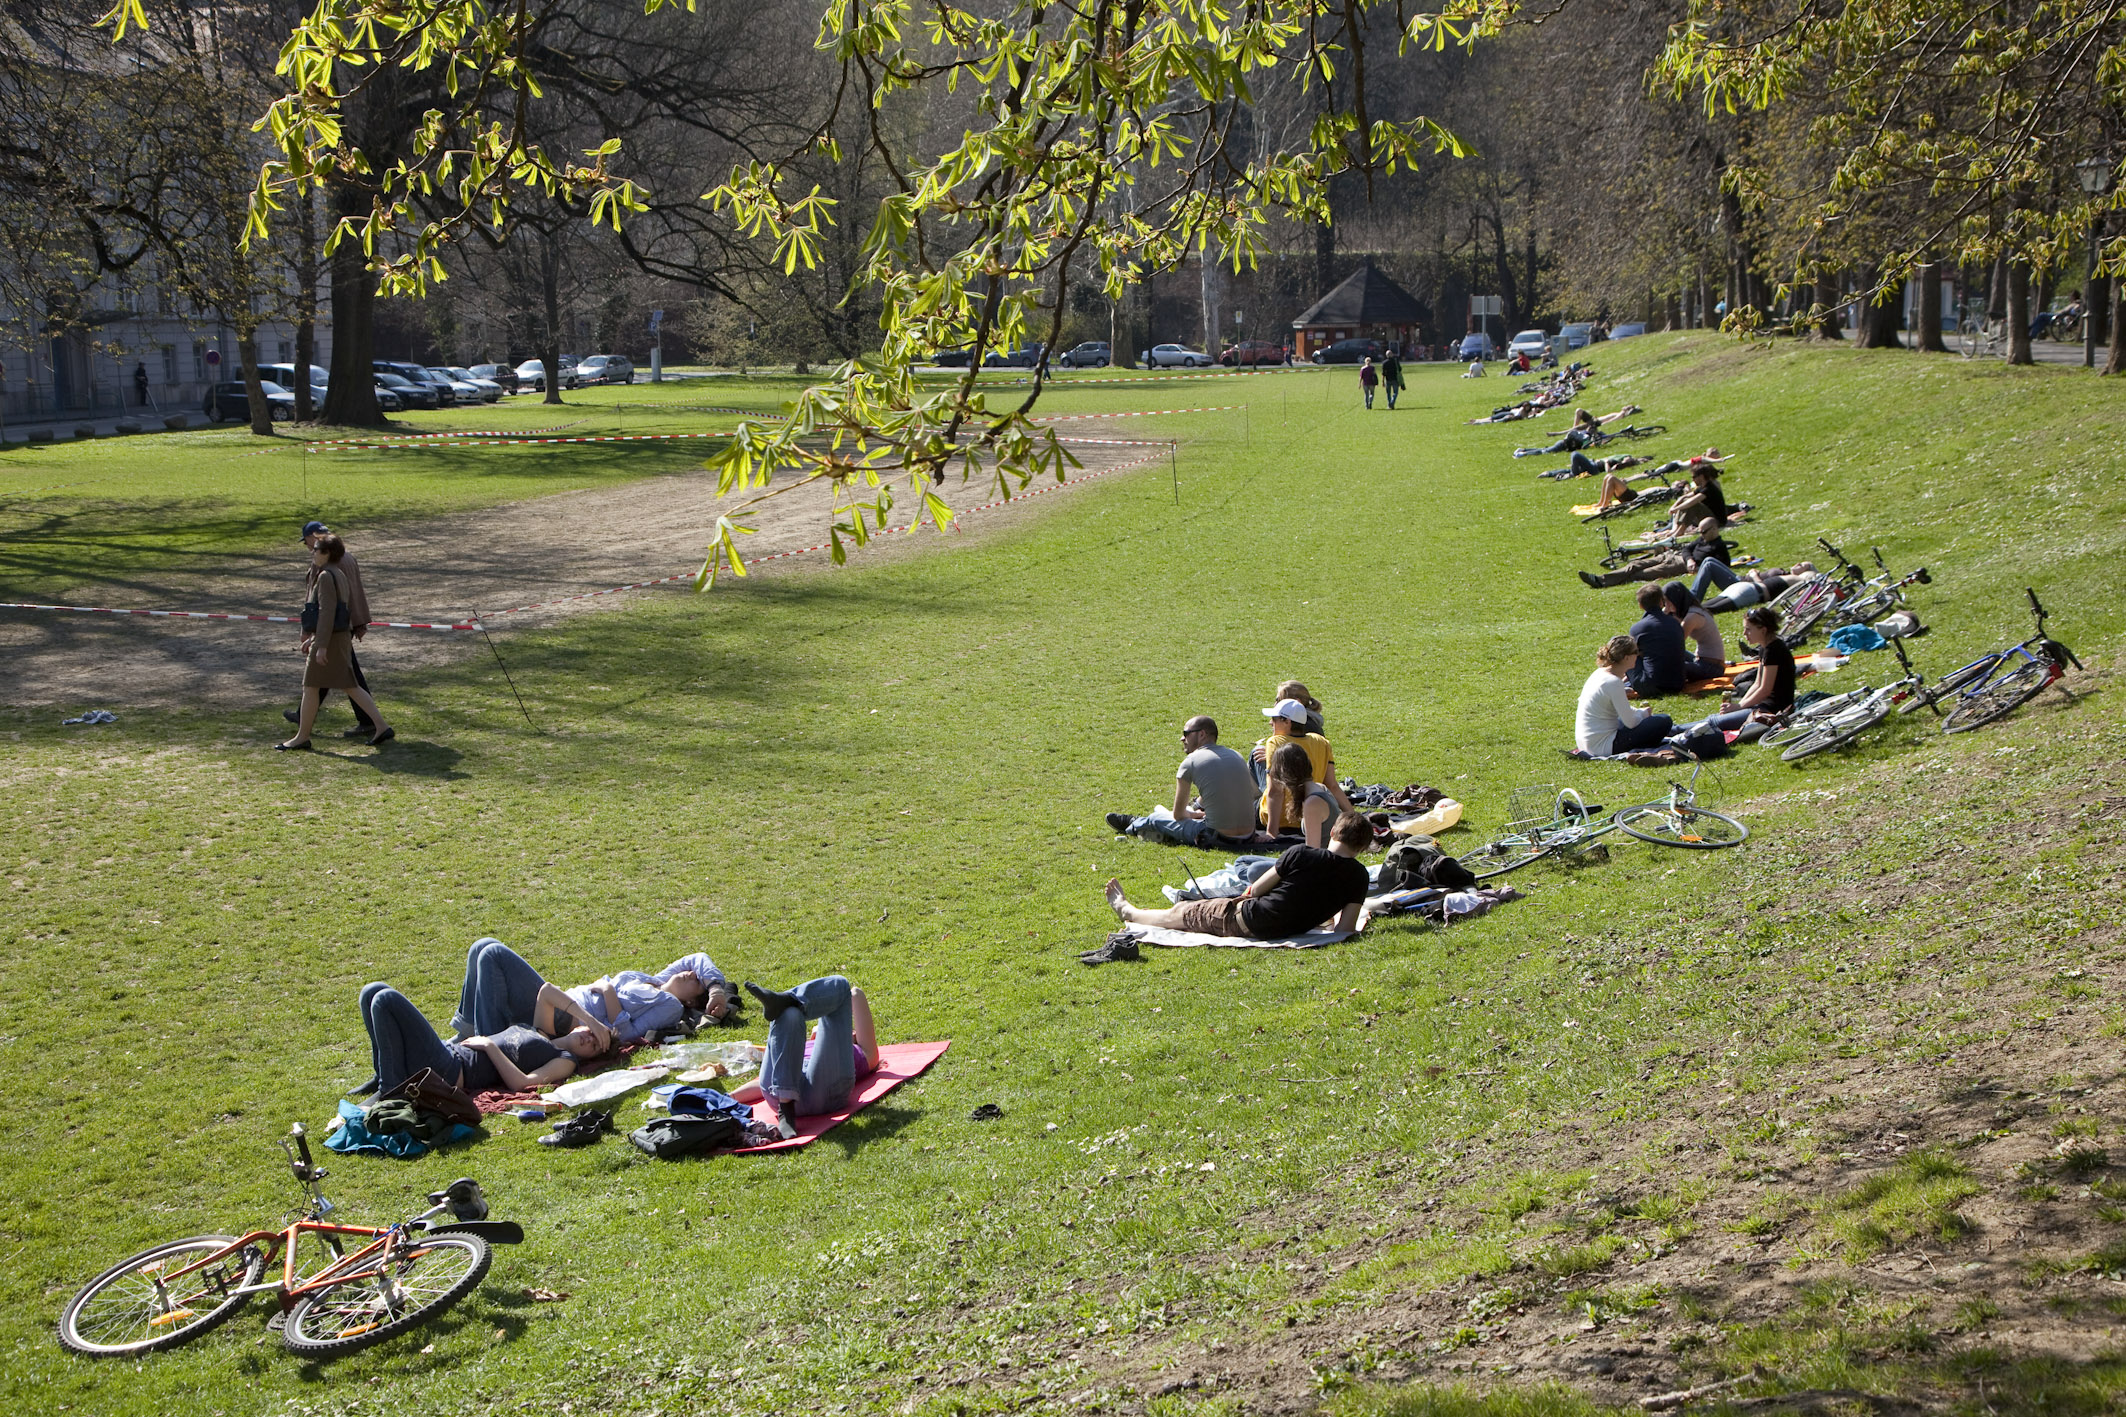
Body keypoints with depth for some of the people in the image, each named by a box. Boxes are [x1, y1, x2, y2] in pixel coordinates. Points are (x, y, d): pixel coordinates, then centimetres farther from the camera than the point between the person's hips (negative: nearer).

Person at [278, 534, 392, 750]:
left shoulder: (326, 576, -15)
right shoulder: (339, 575, 14)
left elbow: (327, 612, -22)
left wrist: (321, 645, -24)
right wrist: (313, 637, 26)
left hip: (328, 639, -9)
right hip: (342, 637, 9)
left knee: (310, 686, 1)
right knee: (350, 686, 10)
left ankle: (302, 737, 9)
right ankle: (381, 727, 4)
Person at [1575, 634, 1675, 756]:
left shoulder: (1600, 672, 7)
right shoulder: (1613, 682, -21)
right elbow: (1631, 722, -17)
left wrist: (1639, 711, 10)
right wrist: (1644, 712, 2)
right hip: (1602, 746, -10)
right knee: (1664, 721, -7)